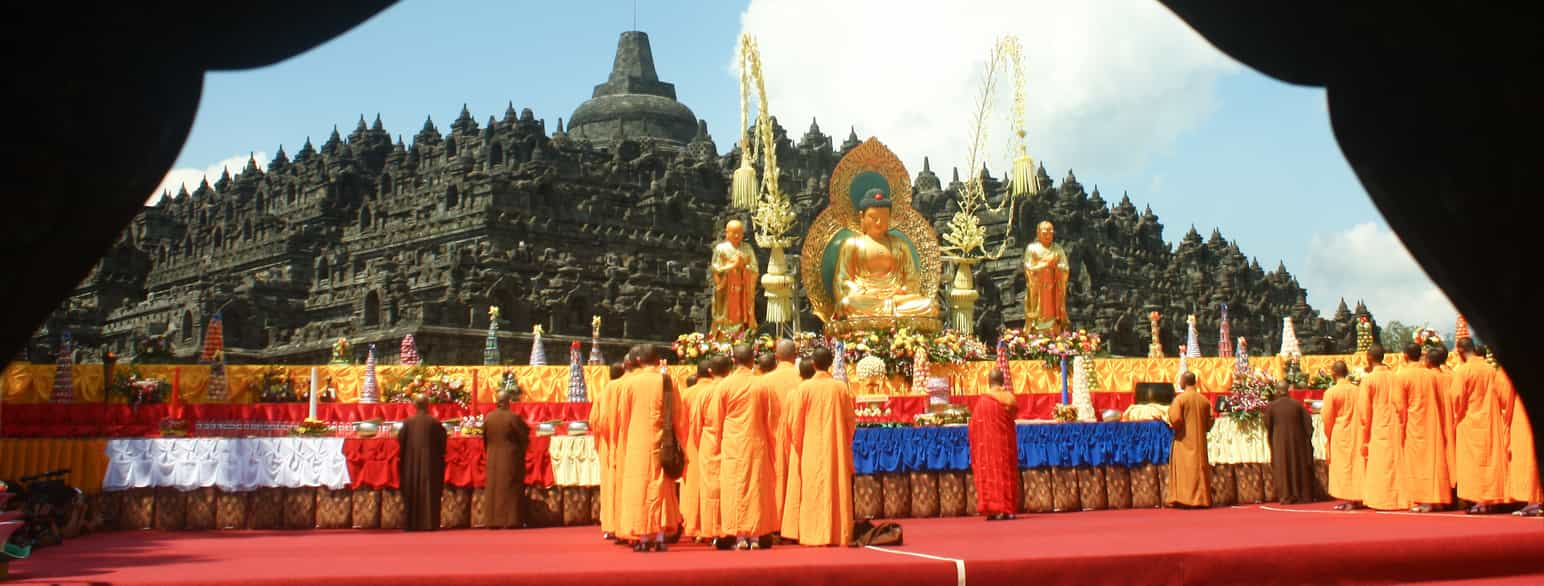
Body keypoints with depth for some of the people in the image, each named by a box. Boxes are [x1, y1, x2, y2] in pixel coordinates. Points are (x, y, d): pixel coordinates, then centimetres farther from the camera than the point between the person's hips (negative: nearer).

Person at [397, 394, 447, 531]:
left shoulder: (408, 422, -4)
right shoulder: (435, 422, -8)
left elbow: (400, 441, -1)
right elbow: (442, 442, -4)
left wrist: (402, 457, 14)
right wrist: (440, 456, 12)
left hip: (411, 462, 1)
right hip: (430, 462, -1)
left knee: (412, 493, 9)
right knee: (429, 492, 3)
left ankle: (411, 524, 8)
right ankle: (429, 523, -1)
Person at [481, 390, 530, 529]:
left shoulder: (488, 418, -2)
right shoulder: (513, 417, -15)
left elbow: (485, 439, 7)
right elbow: (524, 436, -7)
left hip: (493, 459, 4)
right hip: (511, 458, -4)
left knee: (493, 489, 10)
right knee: (510, 490, 3)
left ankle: (493, 521, 9)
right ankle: (510, 520, 1)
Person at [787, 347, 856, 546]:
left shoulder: (804, 388, -7)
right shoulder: (841, 388, -2)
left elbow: (795, 422, -5)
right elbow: (851, 420, 4)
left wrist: (798, 447, 6)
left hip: (811, 449, -2)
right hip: (836, 449, 2)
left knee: (813, 492, 3)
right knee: (837, 490, 8)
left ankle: (814, 535, 1)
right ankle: (838, 534, 9)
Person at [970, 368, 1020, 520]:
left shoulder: (984, 400, -10)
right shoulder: (1010, 398, -2)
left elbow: (975, 424, -7)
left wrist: (976, 444, 6)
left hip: (989, 443, -3)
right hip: (1007, 441, 3)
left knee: (990, 472, 2)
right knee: (1007, 472, 10)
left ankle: (994, 510, -4)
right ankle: (1008, 510, 8)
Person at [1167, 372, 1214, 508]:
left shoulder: (1180, 398, -11)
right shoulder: (1204, 399, 6)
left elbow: (1175, 419, -18)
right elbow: (1209, 422, 10)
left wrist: (1174, 425, 2)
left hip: (1184, 440, -4)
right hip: (1200, 441, 5)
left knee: (1184, 470, -2)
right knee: (1199, 469, 8)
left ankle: (1184, 499, -7)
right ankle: (1201, 499, 6)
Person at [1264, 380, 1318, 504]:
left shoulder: (1271, 407, -7)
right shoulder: (1297, 404, -3)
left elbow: (1268, 427, -1)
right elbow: (1308, 423, -1)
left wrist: (1271, 442, 14)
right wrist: (1307, 439, 8)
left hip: (1280, 443, -2)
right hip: (1298, 441, 2)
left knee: (1283, 469, 5)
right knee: (1300, 467, 12)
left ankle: (1286, 496, 2)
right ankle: (1304, 495, 17)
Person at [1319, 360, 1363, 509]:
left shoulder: (1331, 392, -11)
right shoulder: (1357, 390, 0)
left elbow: (1327, 418, -7)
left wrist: (1328, 436, 8)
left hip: (1339, 434, -4)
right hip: (1356, 434, 4)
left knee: (1343, 465, 1)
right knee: (1357, 463, 10)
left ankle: (1348, 501, -1)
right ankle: (1358, 499, 12)